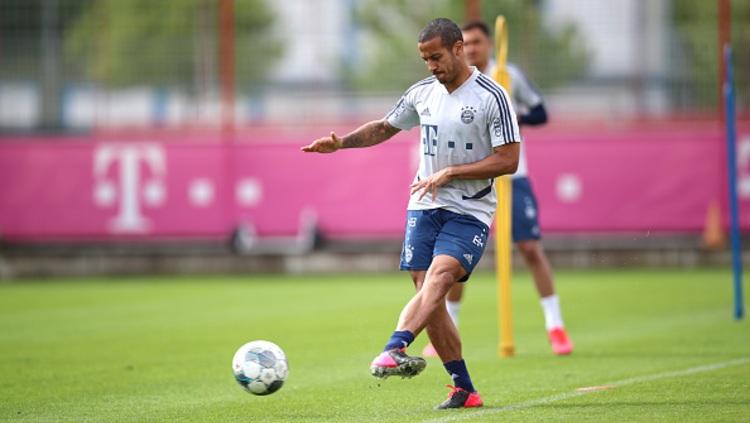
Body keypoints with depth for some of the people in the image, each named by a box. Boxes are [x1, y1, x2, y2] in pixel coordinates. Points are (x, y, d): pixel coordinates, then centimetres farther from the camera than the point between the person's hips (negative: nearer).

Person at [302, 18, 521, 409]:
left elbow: (509, 159, -13)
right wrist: (342, 142, 9)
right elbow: (384, 127, 26)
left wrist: (449, 174, -17)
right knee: (427, 293, -2)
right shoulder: (422, 93, 10)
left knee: (438, 278, -27)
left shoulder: (491, 97, -8)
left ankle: (394, 349, -47)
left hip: (469, 212, -6)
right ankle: (464, 389, 5)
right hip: (424, 206, 6)